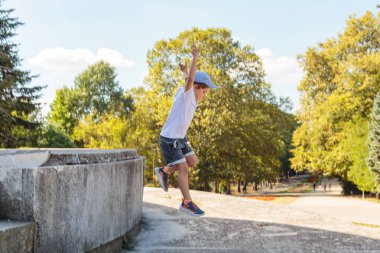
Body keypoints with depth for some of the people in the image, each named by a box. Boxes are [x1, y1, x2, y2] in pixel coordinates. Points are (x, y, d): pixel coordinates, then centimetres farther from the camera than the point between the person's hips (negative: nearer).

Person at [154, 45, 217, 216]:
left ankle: (164, 171, 22)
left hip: (179, 139, 9)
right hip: (168, 139, -9)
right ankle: (187, 203, -1)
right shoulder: (186, 94, -17)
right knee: (183, 168, -9)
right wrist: (195, 58, -44)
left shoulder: (193, 97, 5)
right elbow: (190, 80, -37)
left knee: (193, 162, 9)